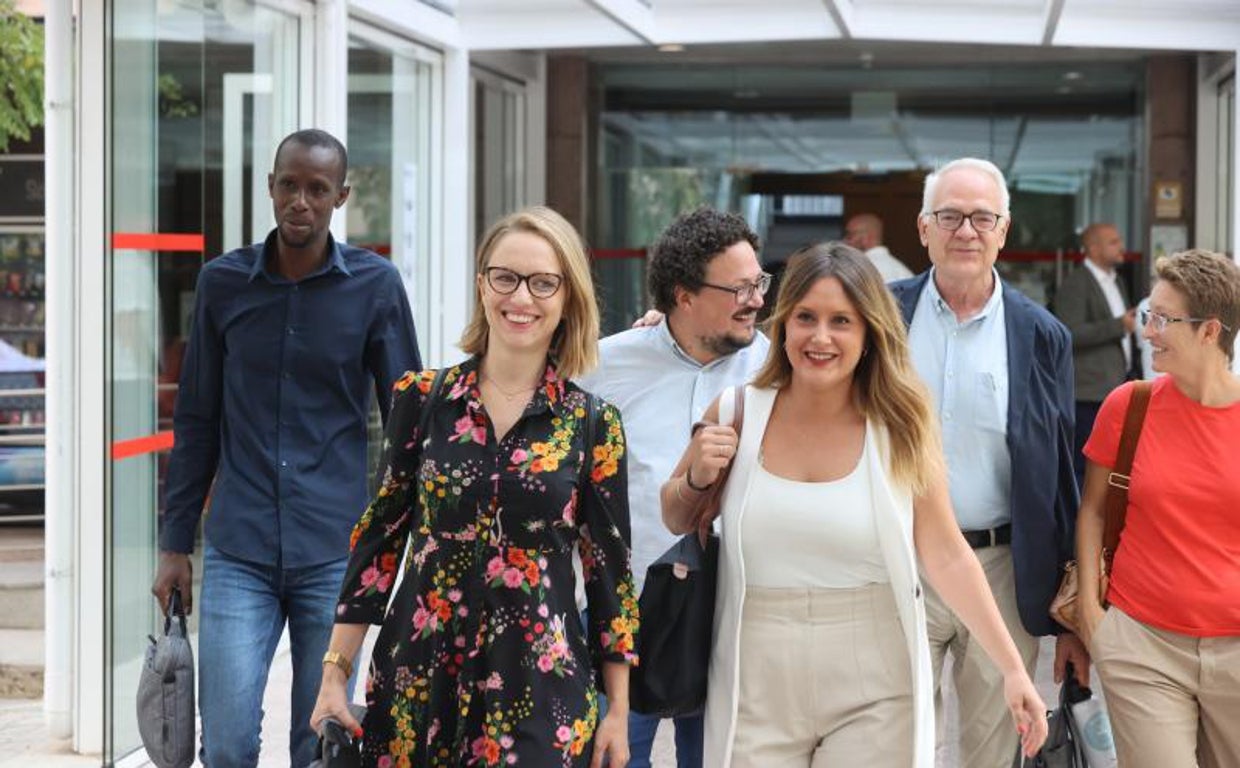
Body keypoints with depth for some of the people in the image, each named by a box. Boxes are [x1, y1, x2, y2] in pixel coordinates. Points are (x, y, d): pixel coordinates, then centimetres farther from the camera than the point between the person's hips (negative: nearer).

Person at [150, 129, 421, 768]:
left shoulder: (376, 285, -1)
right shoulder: (223, 282, 5)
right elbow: (196, 421, 10)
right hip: (238, 553, 1)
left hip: (335, 553, -1)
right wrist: (175, 544, 9)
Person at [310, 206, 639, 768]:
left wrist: (618, 710, 2)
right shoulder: (422, 398, 0)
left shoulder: (593, 424, -2)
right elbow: (381, 534, 5)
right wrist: (335, 672, 2)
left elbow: (610, 568, 2)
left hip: (540, 688, -1)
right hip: (416, 678, 1)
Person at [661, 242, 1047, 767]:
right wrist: (698, 479, -9)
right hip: (757, 689, 1)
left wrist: (1013, 668, -8)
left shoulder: (901, 429, -5)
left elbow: (947, 556, -3)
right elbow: (674, 522, 12)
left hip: (873, 690, -1)